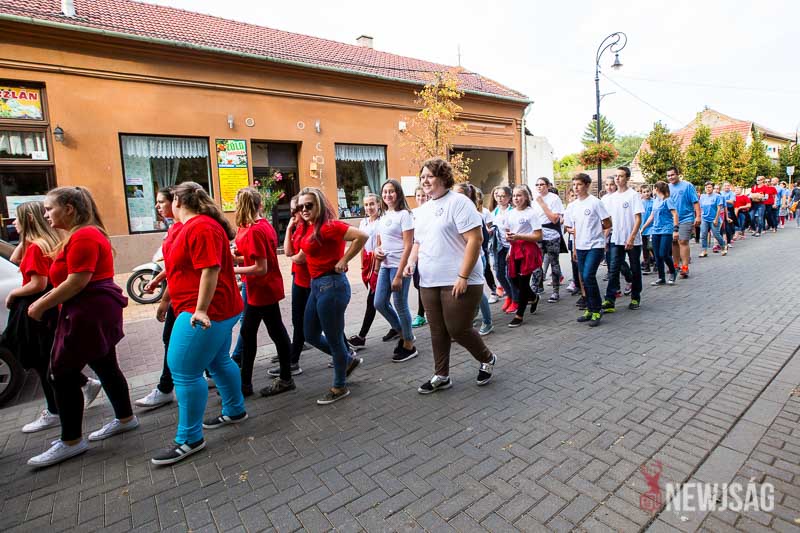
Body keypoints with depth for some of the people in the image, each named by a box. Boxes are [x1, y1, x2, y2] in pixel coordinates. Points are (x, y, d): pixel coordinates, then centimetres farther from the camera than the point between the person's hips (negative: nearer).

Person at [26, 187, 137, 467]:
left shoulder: (83, 236, -17)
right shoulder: (81, 234, 15)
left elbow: (77, 282, -22)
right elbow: (71, 279, 17)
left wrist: (42, 305, -11)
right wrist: (45, 300, 8)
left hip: (90, 313, -10)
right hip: (98, 311, 10)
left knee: (62, 374, -1)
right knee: (105, 366, 16)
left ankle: (71, 441, 10)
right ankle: (125, 418, 29)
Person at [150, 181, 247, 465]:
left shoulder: (200, 228, -18)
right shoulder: (196, 225, 16)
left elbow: (210, 269, -25)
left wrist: (200, 310, -25)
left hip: (206, 312, -11)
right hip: (217, 309, 11)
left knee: (184, 372, -5)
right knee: (219, 361, 19)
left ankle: (189, 440, 7)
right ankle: (235, 411, 35)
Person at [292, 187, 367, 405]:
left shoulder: (328, 226, -16)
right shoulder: (309, 228, 10)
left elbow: (361, 236, -26)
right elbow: (301, 256, 15)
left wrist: (343, 261, -20)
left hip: (331, 284, -10)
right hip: (316, 285, 10)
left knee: (334, 338, 5)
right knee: (311, 335, 19)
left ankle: (340, 387, 25)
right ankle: (349, 360, 37)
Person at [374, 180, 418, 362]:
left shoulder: (404, 214, -8)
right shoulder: (384, 216, 14)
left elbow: (408, 246, -14)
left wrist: (399, 275, -19)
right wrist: (377, 250, -2)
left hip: (400, 266, -8)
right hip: (385, 266, 8)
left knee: (400, 305, -1)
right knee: (379, 303, 8)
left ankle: (409, 346, 17)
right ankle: (403, 334, 29)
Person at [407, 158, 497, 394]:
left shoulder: (458, 202, -9)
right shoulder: (423, 209, 15)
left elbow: (475, 239, -17)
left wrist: (463, 277, -21)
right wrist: (411, 260, 3)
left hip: (457, 282, -7)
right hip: (429, 282, 7)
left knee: (458, 330, -1)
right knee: (438, 332, 12)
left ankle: (487, 359, 28)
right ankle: (441, 376, 28)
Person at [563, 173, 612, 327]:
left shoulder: (595, 202, -8)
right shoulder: (572, 206, 9)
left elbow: (608, 224, -6)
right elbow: (570, 227, 17)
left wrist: (594, 229, 3)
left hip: (595, 246, -6)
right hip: (580, 247, 6)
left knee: (588, 276, -16)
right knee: (584, 279, 10)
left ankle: (596, 311, -3)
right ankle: (590, 309, 22)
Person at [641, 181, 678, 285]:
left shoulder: (667, 200, -6)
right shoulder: (655, 201, 14)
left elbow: (675, 214, -10)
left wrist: (675, 229, -18)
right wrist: (643, 228, 21)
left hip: (666, 231, -7)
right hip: (655, 231, 7)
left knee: (664, 255, -9)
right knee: (657, 256, 5)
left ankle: (673, 272, 17)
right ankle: (661, 278, 13)